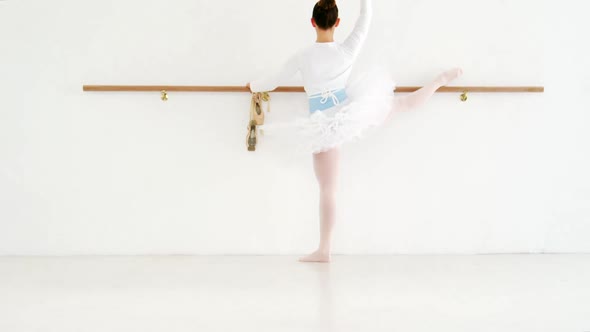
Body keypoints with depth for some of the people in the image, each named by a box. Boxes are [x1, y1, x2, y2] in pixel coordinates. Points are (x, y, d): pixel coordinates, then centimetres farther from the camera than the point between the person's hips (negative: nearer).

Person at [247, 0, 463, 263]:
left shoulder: (301, 57, -12)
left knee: (327, 189, 2)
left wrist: (253, 86, 21)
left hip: (323, 125, -2)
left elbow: (272, 83, 1)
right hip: (348, 111, 2)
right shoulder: (347, 51, -9)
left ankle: (324, 250, 8)